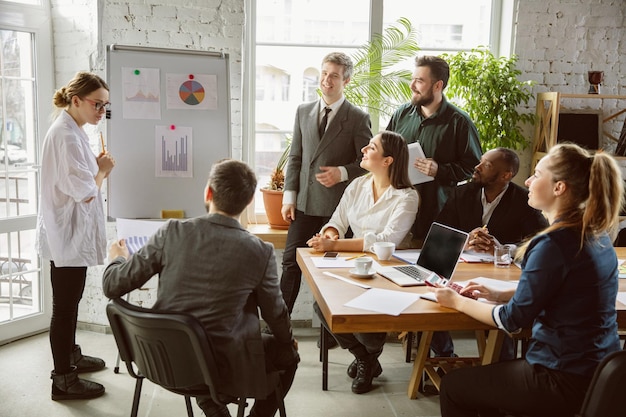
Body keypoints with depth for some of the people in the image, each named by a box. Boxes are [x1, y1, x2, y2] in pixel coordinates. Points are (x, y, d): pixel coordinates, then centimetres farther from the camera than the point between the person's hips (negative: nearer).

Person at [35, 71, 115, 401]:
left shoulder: (70, 131, 12)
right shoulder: (66, 135, -21)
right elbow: (86, 193, -23)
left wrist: (97, 168, 4)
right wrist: (103, 170, -7)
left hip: (70, 234, 11)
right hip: (68, 234, -11)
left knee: (70, 302, 22)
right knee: (64, 305, -1)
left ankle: (70, 356, 37)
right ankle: (63, 380, 10)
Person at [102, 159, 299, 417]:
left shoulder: (172, 232, -14)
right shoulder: (260, 252, -17)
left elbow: (113, 286, -7)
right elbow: (275, 315, -3)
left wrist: (118, 258, 16)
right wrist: (288, 341, 20)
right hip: (220, 367, -3)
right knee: (288, 354, 22)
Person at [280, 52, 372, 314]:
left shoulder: (358, 118, -3)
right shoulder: (303, 112, 10)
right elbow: (295, 157, 11)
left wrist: (343, 173, -18)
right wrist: (289, 196, 4)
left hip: (339, 204, -3)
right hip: (305, 203, 4)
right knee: (291, 262, 5)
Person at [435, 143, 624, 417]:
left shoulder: (554, 244, -25)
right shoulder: (596, 234, 3)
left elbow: (512, 319, -16)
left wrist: (458, 302, -3)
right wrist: (498, 295, 10)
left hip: (566, 383, -9)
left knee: (452, 386, 7)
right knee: (487, 372, 27)